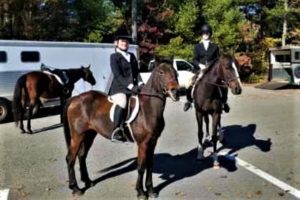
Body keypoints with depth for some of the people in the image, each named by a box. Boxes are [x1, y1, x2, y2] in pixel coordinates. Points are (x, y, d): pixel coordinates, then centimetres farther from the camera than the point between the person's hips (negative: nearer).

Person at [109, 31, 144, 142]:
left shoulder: (132, 56, 21)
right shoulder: (114, 56, 1)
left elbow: (136, 72, 16)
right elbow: (117, 75, -10)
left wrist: (140, 83, -4)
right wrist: (130, 86, -19)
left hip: (133, 87, 7)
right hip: (119, 87, -7)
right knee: (122, 103, -32)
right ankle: (116, 132, -28)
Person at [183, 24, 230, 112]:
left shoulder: (215, 46, 9)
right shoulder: (197, 46, 9)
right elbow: (194, 59, 3)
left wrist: (211, 64, -11)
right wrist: (200, 65, -15)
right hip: (201, 70, 0)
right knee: (189, 85, -16)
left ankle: (224, 102, 8)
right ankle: (189, 100, 11)